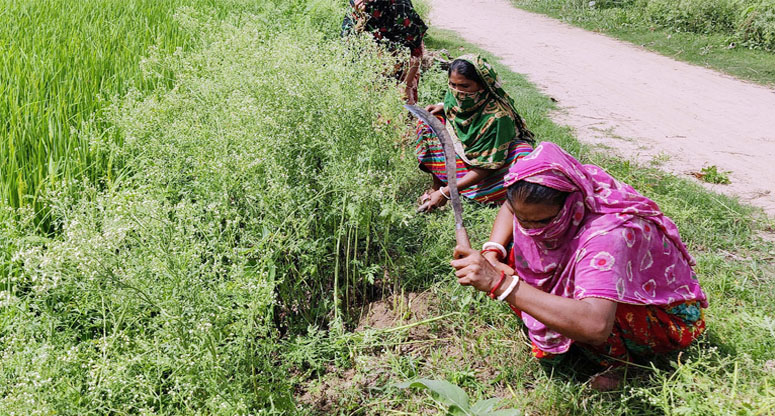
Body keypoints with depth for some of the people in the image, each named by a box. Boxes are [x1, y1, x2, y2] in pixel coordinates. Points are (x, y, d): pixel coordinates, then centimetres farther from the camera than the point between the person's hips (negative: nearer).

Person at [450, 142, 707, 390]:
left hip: (668, 316, -6)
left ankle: (617, 360, -6)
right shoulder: (547, 205, -20)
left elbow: (594, 326, -53)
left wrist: (501, 283, -55)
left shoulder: (609, 231, -41)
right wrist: (492, 254, -16)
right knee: (518, 255, -8)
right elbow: (511, 206, 5)